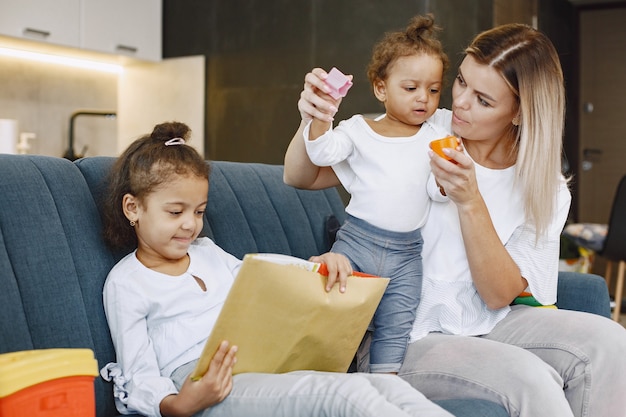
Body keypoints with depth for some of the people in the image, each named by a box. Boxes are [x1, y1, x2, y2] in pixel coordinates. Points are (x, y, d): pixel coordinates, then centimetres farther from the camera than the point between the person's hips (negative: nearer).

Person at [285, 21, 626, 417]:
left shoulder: (545, 189, 1)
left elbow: (499, 295, -8)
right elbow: (301, 177, -1)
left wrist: (470, 201, -21)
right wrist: (312, 123, -23)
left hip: (485, 327, 3)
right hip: (404, 339, -3)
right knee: (528, 376, -30)